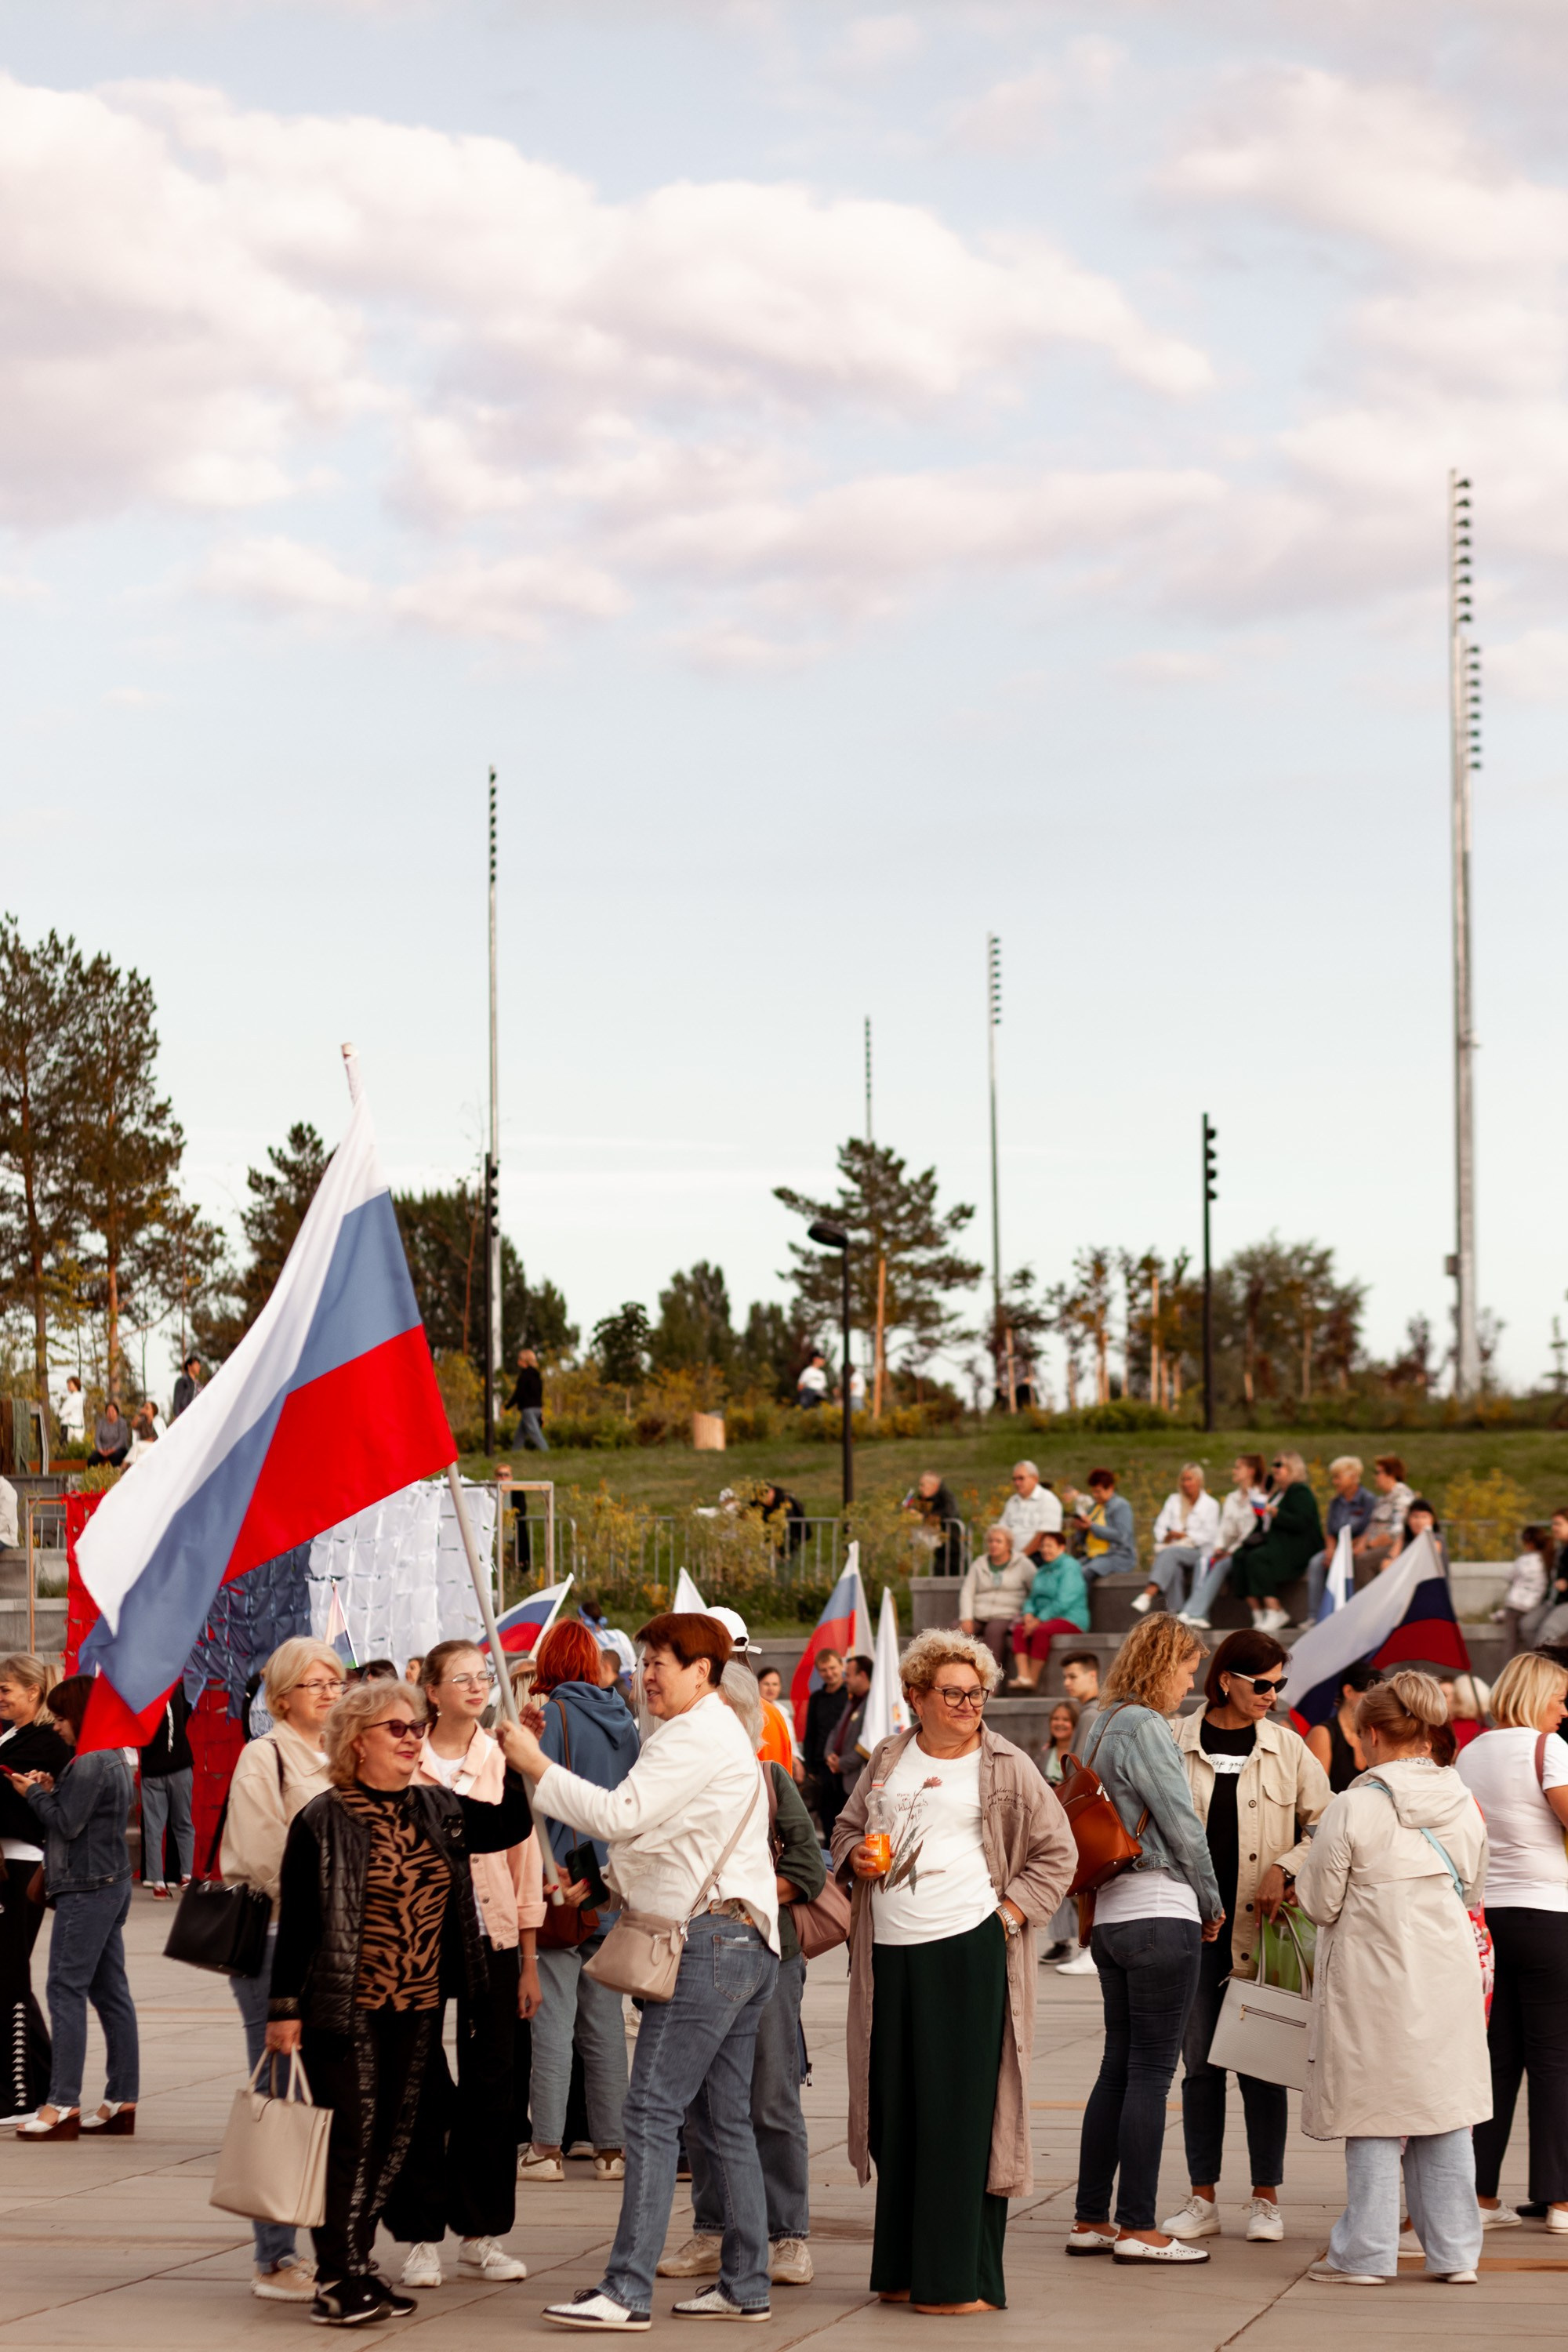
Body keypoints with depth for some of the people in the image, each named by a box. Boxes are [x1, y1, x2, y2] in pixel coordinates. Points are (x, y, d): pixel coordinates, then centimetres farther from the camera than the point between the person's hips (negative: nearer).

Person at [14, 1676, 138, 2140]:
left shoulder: (88, 1763, -16)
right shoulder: (114, 1757, 15)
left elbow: (67, 1824, -17)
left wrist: (35, 1794, -3)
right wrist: (52, 1790, 6)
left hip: (87, 1888, -10)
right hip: (113, 1883, 10)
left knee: (66, 1989, -8)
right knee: (110, 1991, 10)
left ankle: (63, 2103, -9)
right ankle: (122, 2101, 12)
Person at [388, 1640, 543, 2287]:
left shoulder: (505, 1759, 5)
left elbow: (524, 1857, 9)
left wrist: (529, 1961, 8)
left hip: (492, 1938, 2)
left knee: (490, 2085, 6)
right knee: (422, 2087, 0)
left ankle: (483, 2233, 16)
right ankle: (421, 2236, 9)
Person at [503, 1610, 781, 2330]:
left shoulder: (694, 1736, -11)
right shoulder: (723, 1733, 23)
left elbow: (619, 1815, -21)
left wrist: (538, 1768, -14)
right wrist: (616, 1877, 15)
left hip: (709, 1940, -11)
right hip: (747, 1940, 11)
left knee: (654, 2110, -12)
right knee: (728, 2116, 12)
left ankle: (627, 2289, -15)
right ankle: (745, 2283, 14)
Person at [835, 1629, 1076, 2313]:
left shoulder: (1005, 1768, 2)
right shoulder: (888, 1760, 13)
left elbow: (1057, 1853, 4)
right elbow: (848, 1827, 24)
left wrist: (1009, 1916, -6)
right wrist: (856, 1858, 2)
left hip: (967, 1950, -4)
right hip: (889, 1952, 4)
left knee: (959, 2111, -4)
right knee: (897, 2109, 8)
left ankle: (964, 2278, 0)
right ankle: (903, 2270, 16)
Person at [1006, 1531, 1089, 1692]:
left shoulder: (1070, 1567, -8)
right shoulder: (1042, 1571, 20)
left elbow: (1064, 1601, -17)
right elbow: (1032, 1598, 20)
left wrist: (1039, 1620, -19)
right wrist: (1029, 1613, -4)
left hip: (1070, 1619, -8)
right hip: (1045, 1619, 8)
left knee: (1041, 1631, -35)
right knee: (1019, 1629, -20)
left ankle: (1033, 1680, -30)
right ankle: (1023, 1677, -35)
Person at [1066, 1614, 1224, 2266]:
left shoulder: (1102, 1726, 14)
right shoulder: (1144, 1726, -13)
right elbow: (1182, 1825, -12)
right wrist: (1211, 1905, 2)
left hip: (1110, 1914, 9)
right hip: (1160, 1914, -9)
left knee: (1119, 2066, 13)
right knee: (1150, 2072, -4)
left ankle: (1090, 2219, 16)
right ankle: (1137, 2229, -2)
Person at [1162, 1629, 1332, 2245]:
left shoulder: (1287, 1748, 4)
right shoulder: (1176, 1744, 2)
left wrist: (1284, 1869, -9)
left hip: (1260, 1928, 0)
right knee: (1199, 2062, 5)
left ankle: (1265, 2198, 11)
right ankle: (1203, 2200, 13)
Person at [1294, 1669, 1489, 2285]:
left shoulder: (1354, 1808, -14)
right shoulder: (1462, 1803, 1)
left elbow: (1319, 1903, -8)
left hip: (1375, 1980, -4)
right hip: (1447, 1975, 4)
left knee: (1373, 2116, 3)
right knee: (1445, 2113, 11)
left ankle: (1366, 2252, 7)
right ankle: (1454, 2250, 14)